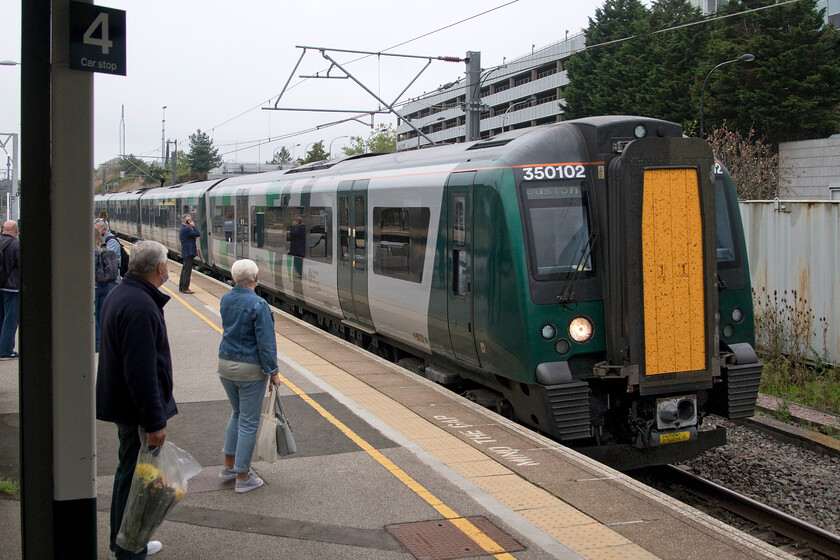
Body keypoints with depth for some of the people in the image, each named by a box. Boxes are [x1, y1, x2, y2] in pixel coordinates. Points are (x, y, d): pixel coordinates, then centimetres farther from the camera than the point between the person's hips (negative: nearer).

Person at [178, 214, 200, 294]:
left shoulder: (182, 229, 17)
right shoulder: (186, 229, -16)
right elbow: (197, 234, -18)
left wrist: (194, 238, 2)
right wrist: (193, 226, -7)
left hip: (185, 253, 11)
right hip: (188, 253, -11)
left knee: (184, 270, 16)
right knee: (187, 271, -9)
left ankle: (181, 287, 22)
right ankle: (185, 288, -9)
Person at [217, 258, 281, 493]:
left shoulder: (225, 300, 2)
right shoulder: (258, 305, -19)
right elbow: (266, 342, -17)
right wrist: (273, 372, -10)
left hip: (225, 365, 7)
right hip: (250, 369, -7)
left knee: (237, 413, 24)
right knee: (249, 422, 3)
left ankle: (228, 465, 29)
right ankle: (243, 477, 11)